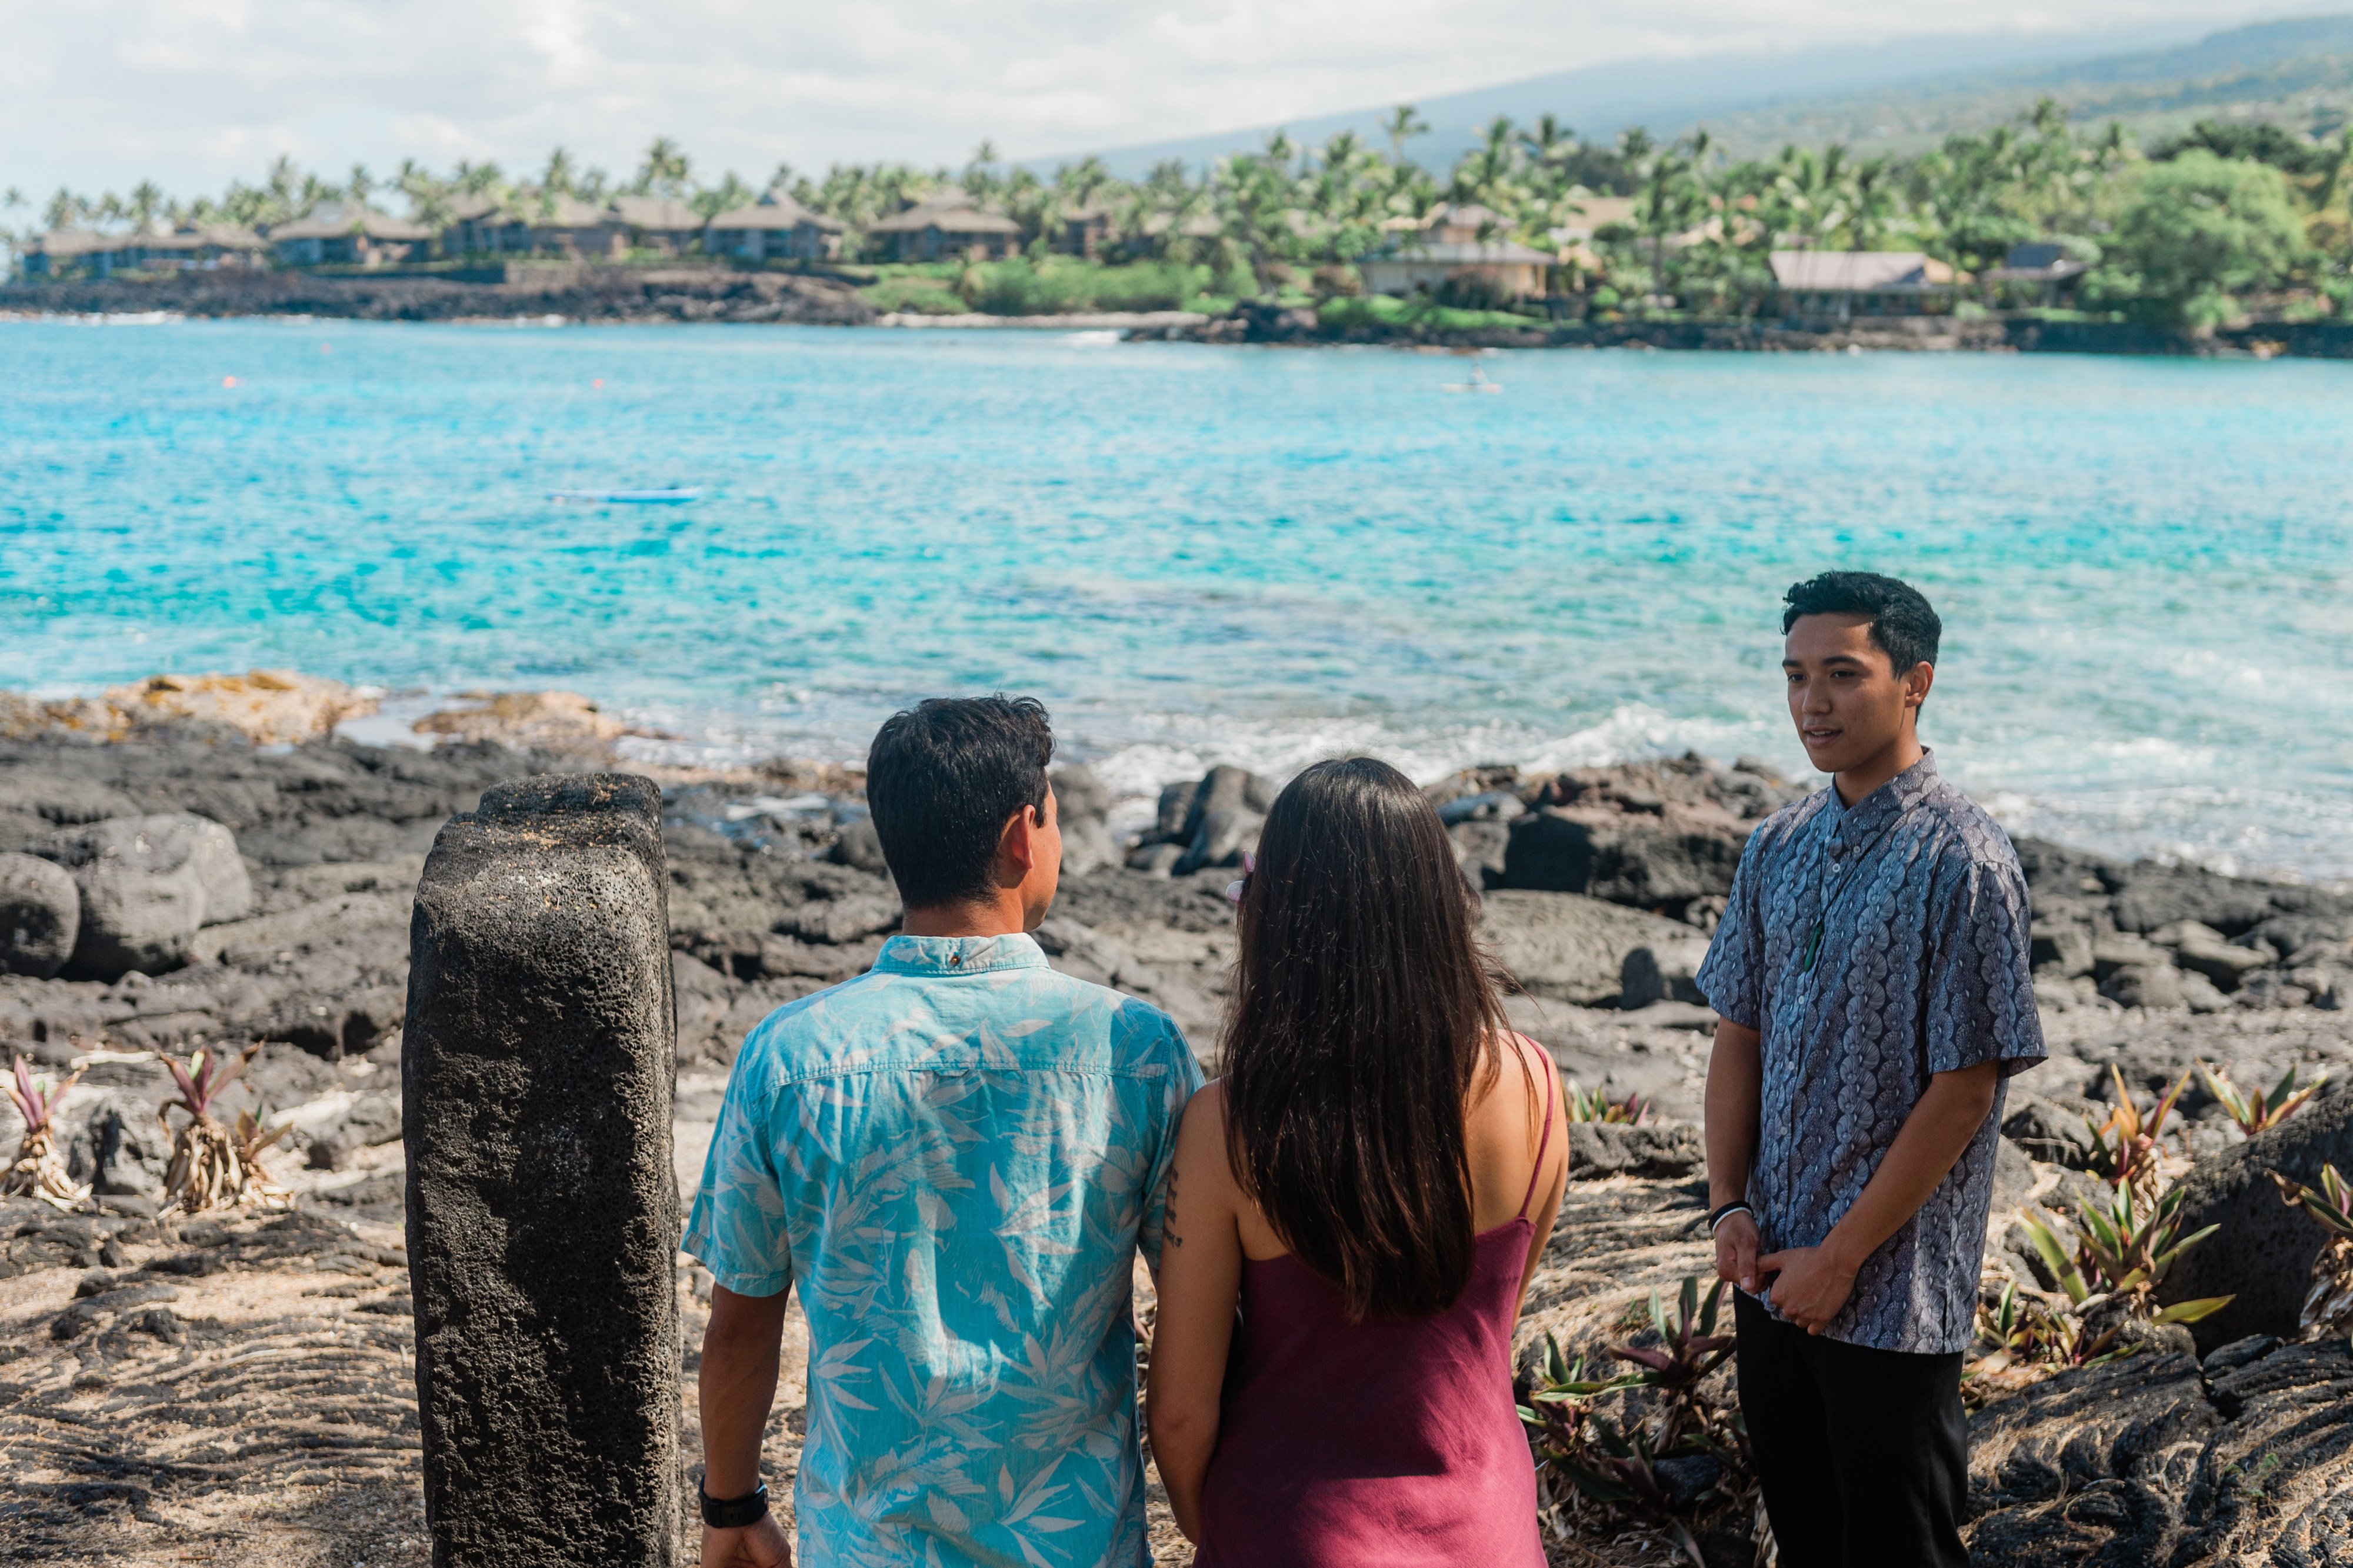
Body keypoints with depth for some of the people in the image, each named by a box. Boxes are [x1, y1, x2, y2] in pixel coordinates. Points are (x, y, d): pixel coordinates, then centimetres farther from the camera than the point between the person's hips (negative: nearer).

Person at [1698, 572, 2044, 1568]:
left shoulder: (1962, 864, -15)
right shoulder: (1779, 847, 5)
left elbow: (1963, 1091, -16)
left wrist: (1842, 1256, -14)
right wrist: (1730, 1206, -1)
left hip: (1893, 1290, -6)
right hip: (1773, 1270, 6)